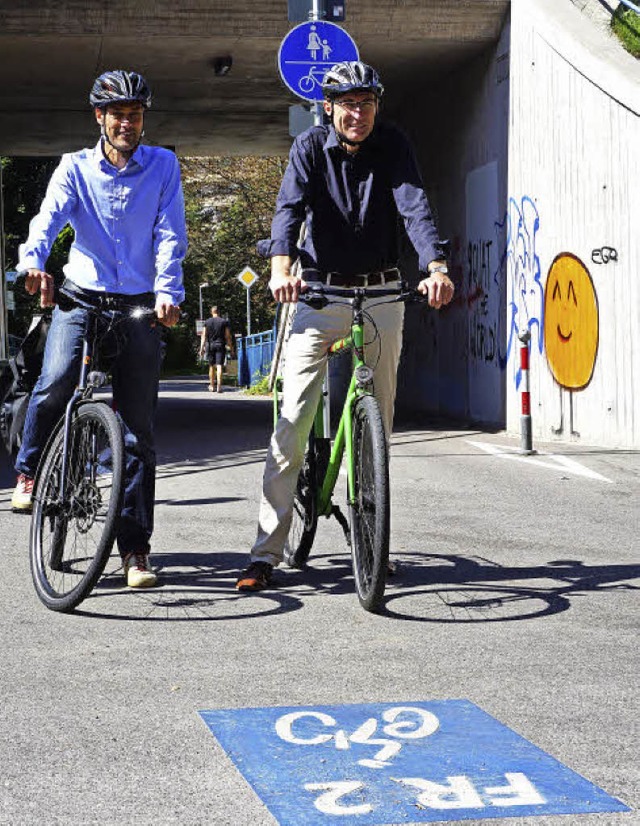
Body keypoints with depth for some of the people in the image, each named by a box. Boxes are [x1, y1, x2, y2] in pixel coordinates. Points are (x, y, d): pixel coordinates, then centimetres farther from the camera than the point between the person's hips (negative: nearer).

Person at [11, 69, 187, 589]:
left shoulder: (163, 166, 8)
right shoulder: (76, 167, 8)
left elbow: (170, 234, -1)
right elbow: (49, 217, -9)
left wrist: (167, 292, -17)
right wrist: (34, 263, -30)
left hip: (139, 308, 0)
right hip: (80, 297, 0)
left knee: (139, 429, -2)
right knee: (55, 384, -26)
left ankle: (135, 547, 3)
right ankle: (29, 472, 3)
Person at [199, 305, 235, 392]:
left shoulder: (207, 322, 4)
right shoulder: (224, 322, 1)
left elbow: (203, 336, 1)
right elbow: (228, 336, -1)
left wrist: (202, 348, 1)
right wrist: (231, 348, 4)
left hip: (210, 345, 2)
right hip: (220, 345, -2)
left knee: (211, 366, 13)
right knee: (219, 366, -7)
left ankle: (212, 386, 20)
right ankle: (219, 386, -19)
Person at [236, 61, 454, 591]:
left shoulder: (393, 146, -3)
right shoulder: (310, 147, -4)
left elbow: (415, 207, -18)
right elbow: (290, 207, -20)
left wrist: (436, 267, -36)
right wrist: (282, 265, -40)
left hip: (382, 294, 1)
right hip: (320, 292, -1)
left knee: (379, 423, 6)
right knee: (292, 423, -9)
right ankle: (267, 551, -8)